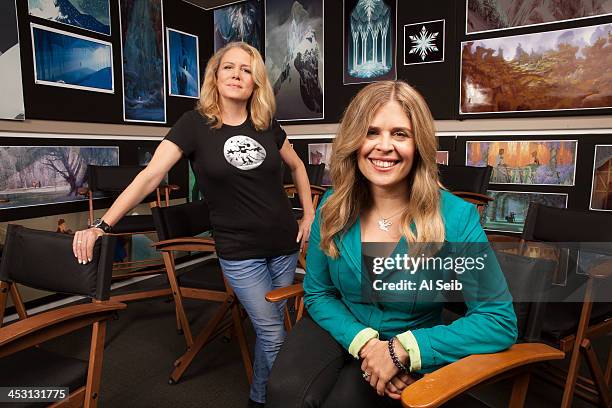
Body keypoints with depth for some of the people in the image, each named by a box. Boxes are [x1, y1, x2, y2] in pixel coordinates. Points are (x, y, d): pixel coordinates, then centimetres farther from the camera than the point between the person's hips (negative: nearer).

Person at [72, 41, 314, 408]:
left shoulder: (267, 124, 1)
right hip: (239, 253, -3)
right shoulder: (195, 124, -9)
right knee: (273, 335, 1)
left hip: (285, 245, 4)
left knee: (273, 326, 16)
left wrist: (310, 215, 9)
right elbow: (149, 177, -15)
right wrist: (101, 226, -22)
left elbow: (297, 166, 16)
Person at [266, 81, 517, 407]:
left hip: (410, 355, -1)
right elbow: (318, 293, -1)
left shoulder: (455, 217, -18)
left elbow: (500, 319, -15)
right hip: (341, 329, 2)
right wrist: (365, 343, -18)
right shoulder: (333, 208, -9)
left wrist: (401, 350, -23)